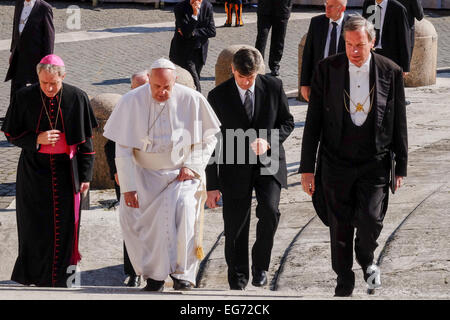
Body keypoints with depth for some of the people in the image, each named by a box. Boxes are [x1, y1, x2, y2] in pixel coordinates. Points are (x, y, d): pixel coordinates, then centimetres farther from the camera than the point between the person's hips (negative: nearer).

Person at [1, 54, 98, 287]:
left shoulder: (77, 98, -6)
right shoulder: (25, 98, -6)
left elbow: (86, 141, 1)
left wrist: (85, 176, 1)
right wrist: (37, 139, -17)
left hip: (66, 171, 0)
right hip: (34, 171, 0)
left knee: (63, 226, 4)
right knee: (35, 225, 4)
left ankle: (59, 277, 17)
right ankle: (34, 275, 20)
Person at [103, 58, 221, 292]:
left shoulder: (192, 100, -10)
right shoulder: (132, 102, -11)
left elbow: (209, 137, 3)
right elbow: (123, 148, -6)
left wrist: (192, 166, -9)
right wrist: (128, 186, -10)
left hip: (181, 174, -1)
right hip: (145, 175, 1)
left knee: (183, 207, -25)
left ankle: (182, 272, -17)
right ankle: (154, 275, 8)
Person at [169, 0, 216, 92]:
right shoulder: (180, 8, -14)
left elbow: (212, 31, -5)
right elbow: (186, 32, -22)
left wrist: (193, 33, -17)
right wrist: (194, 14, -31)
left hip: (200, 53, 4)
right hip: (184, 52, -4)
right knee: (195, 85, -15)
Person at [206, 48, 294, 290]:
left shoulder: (273, 87, -3)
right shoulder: (218, 96, -7)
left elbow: (287, 122, 8)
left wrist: (268, 141, -15)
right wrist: (212, 185, -5)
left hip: (268, 164, 0)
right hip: (235, 169, 0)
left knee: (269, 211, -21)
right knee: (235, 228, 3)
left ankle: (260, 265, 1)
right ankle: (237, 282, 22)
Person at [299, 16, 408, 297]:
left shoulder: (390, 72, -4)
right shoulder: (327, 69, -4)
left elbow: (399, 123, 4)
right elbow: (313, 121, 0)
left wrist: (401, 167, 5)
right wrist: (307, 167, -2)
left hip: (375, 163, -1)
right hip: (336, 162, 1)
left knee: (370, 219, -13)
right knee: (340, 227, 7)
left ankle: (367, 260, 20)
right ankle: (344, 280, 27)